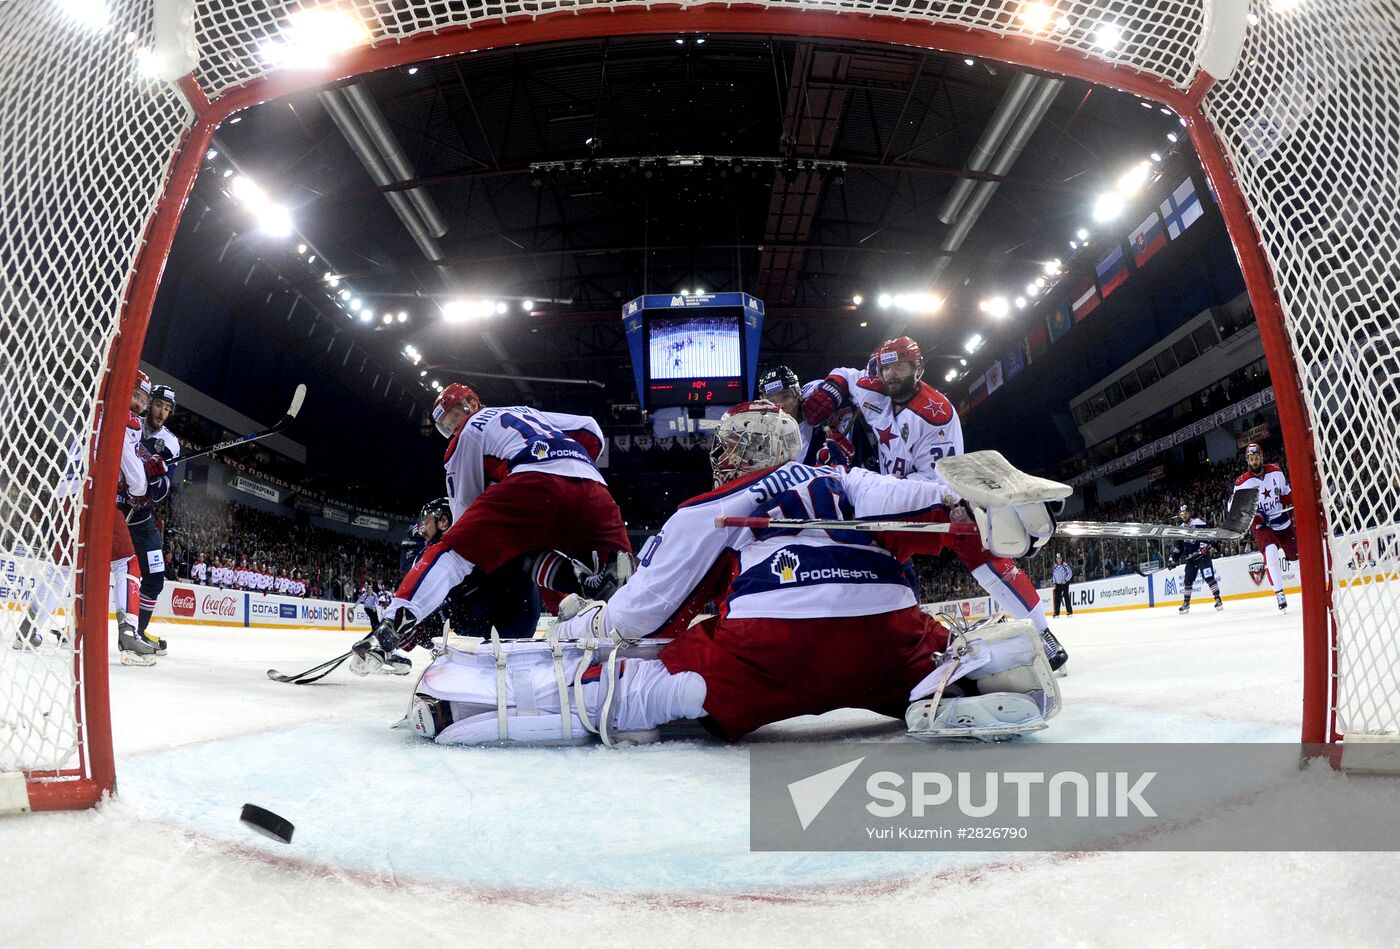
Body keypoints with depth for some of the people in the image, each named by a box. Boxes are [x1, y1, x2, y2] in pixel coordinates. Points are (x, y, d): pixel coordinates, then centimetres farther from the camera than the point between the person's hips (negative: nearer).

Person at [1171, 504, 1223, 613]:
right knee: (1187, 580, 6)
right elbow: (1178, 546, 16)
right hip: (1190, 558, 6)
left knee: (1209, 577, -16)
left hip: (1202, 556, -6)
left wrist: (1203, 546, -28)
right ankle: (1186, 603, 15)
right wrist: (1173, 558, 9)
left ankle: (1218, 599, -11)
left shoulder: (1198, 523, -7)